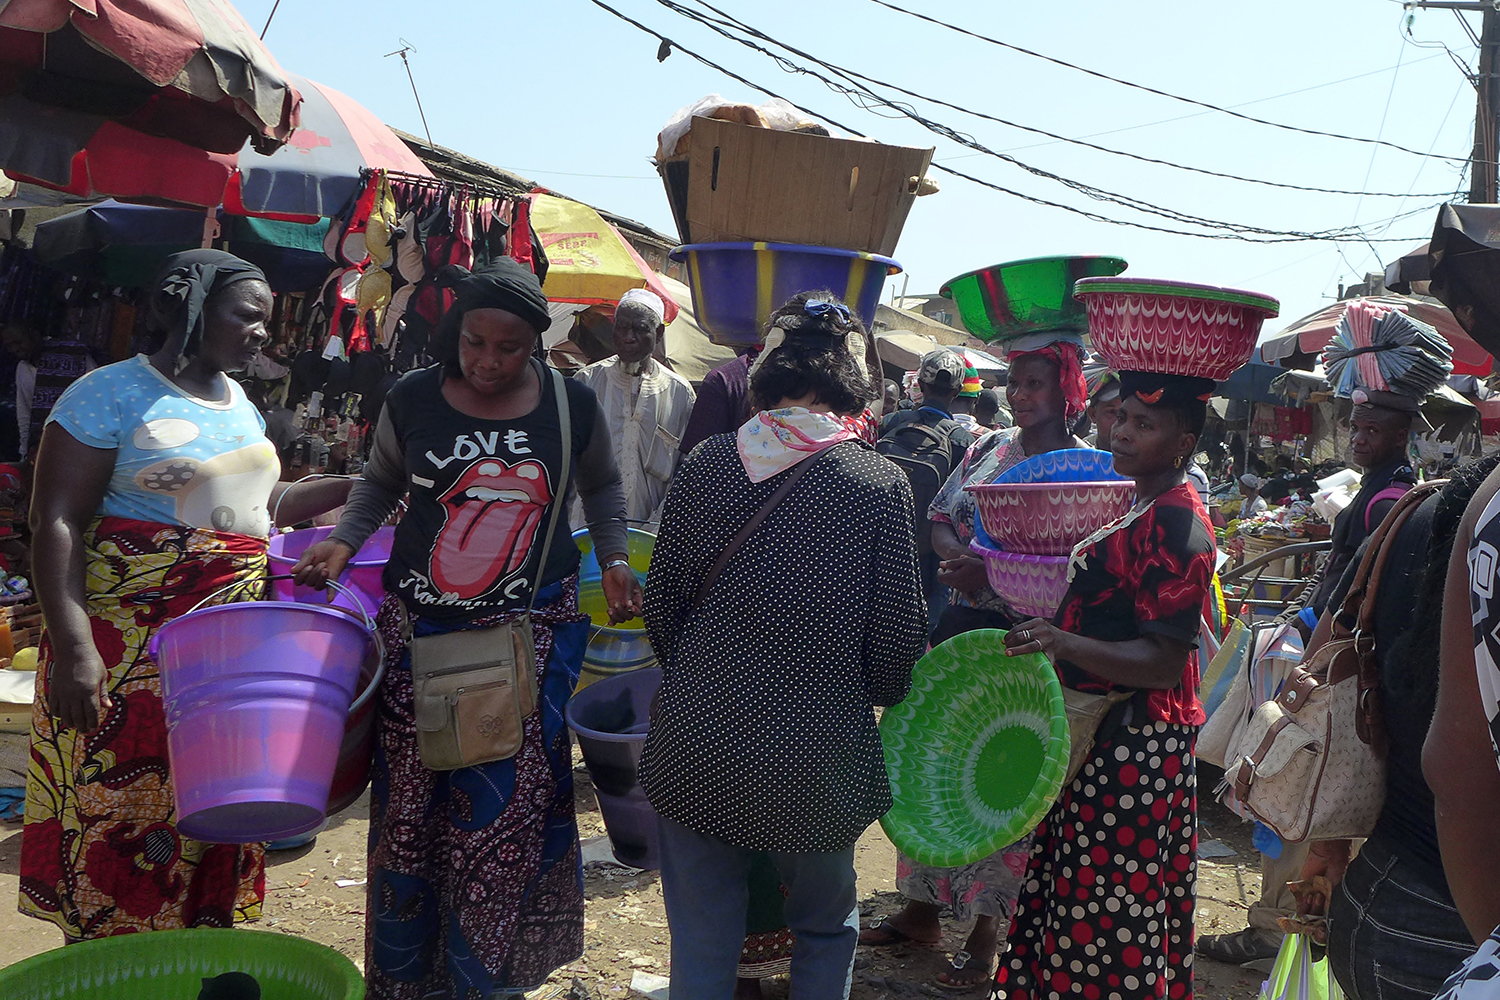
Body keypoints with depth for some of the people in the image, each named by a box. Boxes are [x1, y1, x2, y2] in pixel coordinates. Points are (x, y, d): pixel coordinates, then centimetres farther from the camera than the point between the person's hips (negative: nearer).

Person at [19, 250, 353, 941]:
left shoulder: (239, 404, 15)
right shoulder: (112, 394, -7)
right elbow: (56, 522, -13)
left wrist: (351, 488, 15)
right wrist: (73, 645, -23)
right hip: (130, 645, -7)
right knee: (117, 822, -1)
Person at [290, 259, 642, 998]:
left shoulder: (572, 405, -3)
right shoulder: (414, 399, -3)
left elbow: (601, 487, 15)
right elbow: (380, 482, 13)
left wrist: (614, 558, 3)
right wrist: (343, 541, -2)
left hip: (529, 630, -1)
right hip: (419, 624, 1)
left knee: (504, 806, -3)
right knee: (409, 802, 6)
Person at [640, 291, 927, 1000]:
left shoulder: (706, 464, -4)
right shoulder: (881, 484, -11)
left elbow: (662, 601, 2)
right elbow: (898, 630, -7)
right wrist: (878, 695, 16)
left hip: (699, 737, 2)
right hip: (817, 751, -1)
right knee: (825, 930, 24)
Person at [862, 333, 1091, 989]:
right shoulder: (989, 448, 9)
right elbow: (939, 520, 9)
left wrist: (993, 571, -23)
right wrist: (959, 557, -12)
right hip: (961, 627, 6)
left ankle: (985, 933, 19)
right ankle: (922, 908, 30)